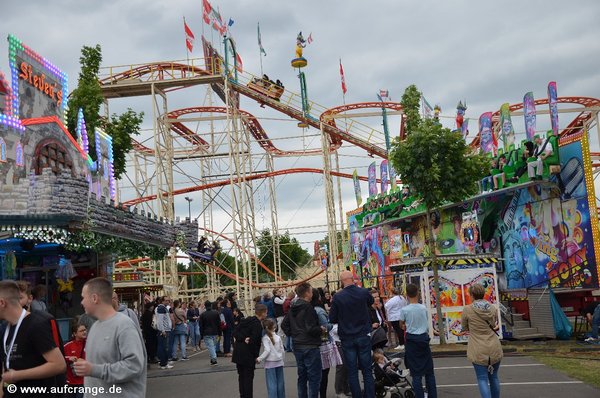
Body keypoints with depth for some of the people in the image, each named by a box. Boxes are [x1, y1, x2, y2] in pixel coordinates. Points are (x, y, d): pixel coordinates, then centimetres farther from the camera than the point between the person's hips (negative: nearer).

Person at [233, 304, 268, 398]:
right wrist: (256, 356, -12)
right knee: (248, 377, 2)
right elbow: (254, 341, -21)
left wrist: (242, 339, -3)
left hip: (238, 352, 8)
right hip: (248, 354, -8)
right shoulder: (258, 325, -16)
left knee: (241, 376, 16)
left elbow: (235, 333, 8)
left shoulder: (246, 320, 10)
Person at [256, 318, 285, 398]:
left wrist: (259, 359, -15)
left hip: (270, 363, -5)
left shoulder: (265, 338, -8)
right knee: (280, 382, 12)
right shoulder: (278, 337, 6)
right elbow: (282, 350, 8)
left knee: (272, 384, -3)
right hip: (279, 362, 5)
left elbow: (267, 351, -18)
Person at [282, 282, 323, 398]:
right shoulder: (308, 308, -17)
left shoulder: (293, 308, 8)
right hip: (310, 346, -8)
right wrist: (321, 329, -5)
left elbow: (284, 324, 14)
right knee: (314, 377, -1)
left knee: (302, 376, 16)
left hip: (297, 346, 8)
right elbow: (311, 329, -23)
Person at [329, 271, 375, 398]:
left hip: (347, 338, -1)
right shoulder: (363, 292, -6)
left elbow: (332, 318, -4)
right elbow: (371, 301, 18)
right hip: (364, 335, 1)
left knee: (352, 371, 6)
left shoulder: (337, 297, -11)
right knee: (367, 370, 7)